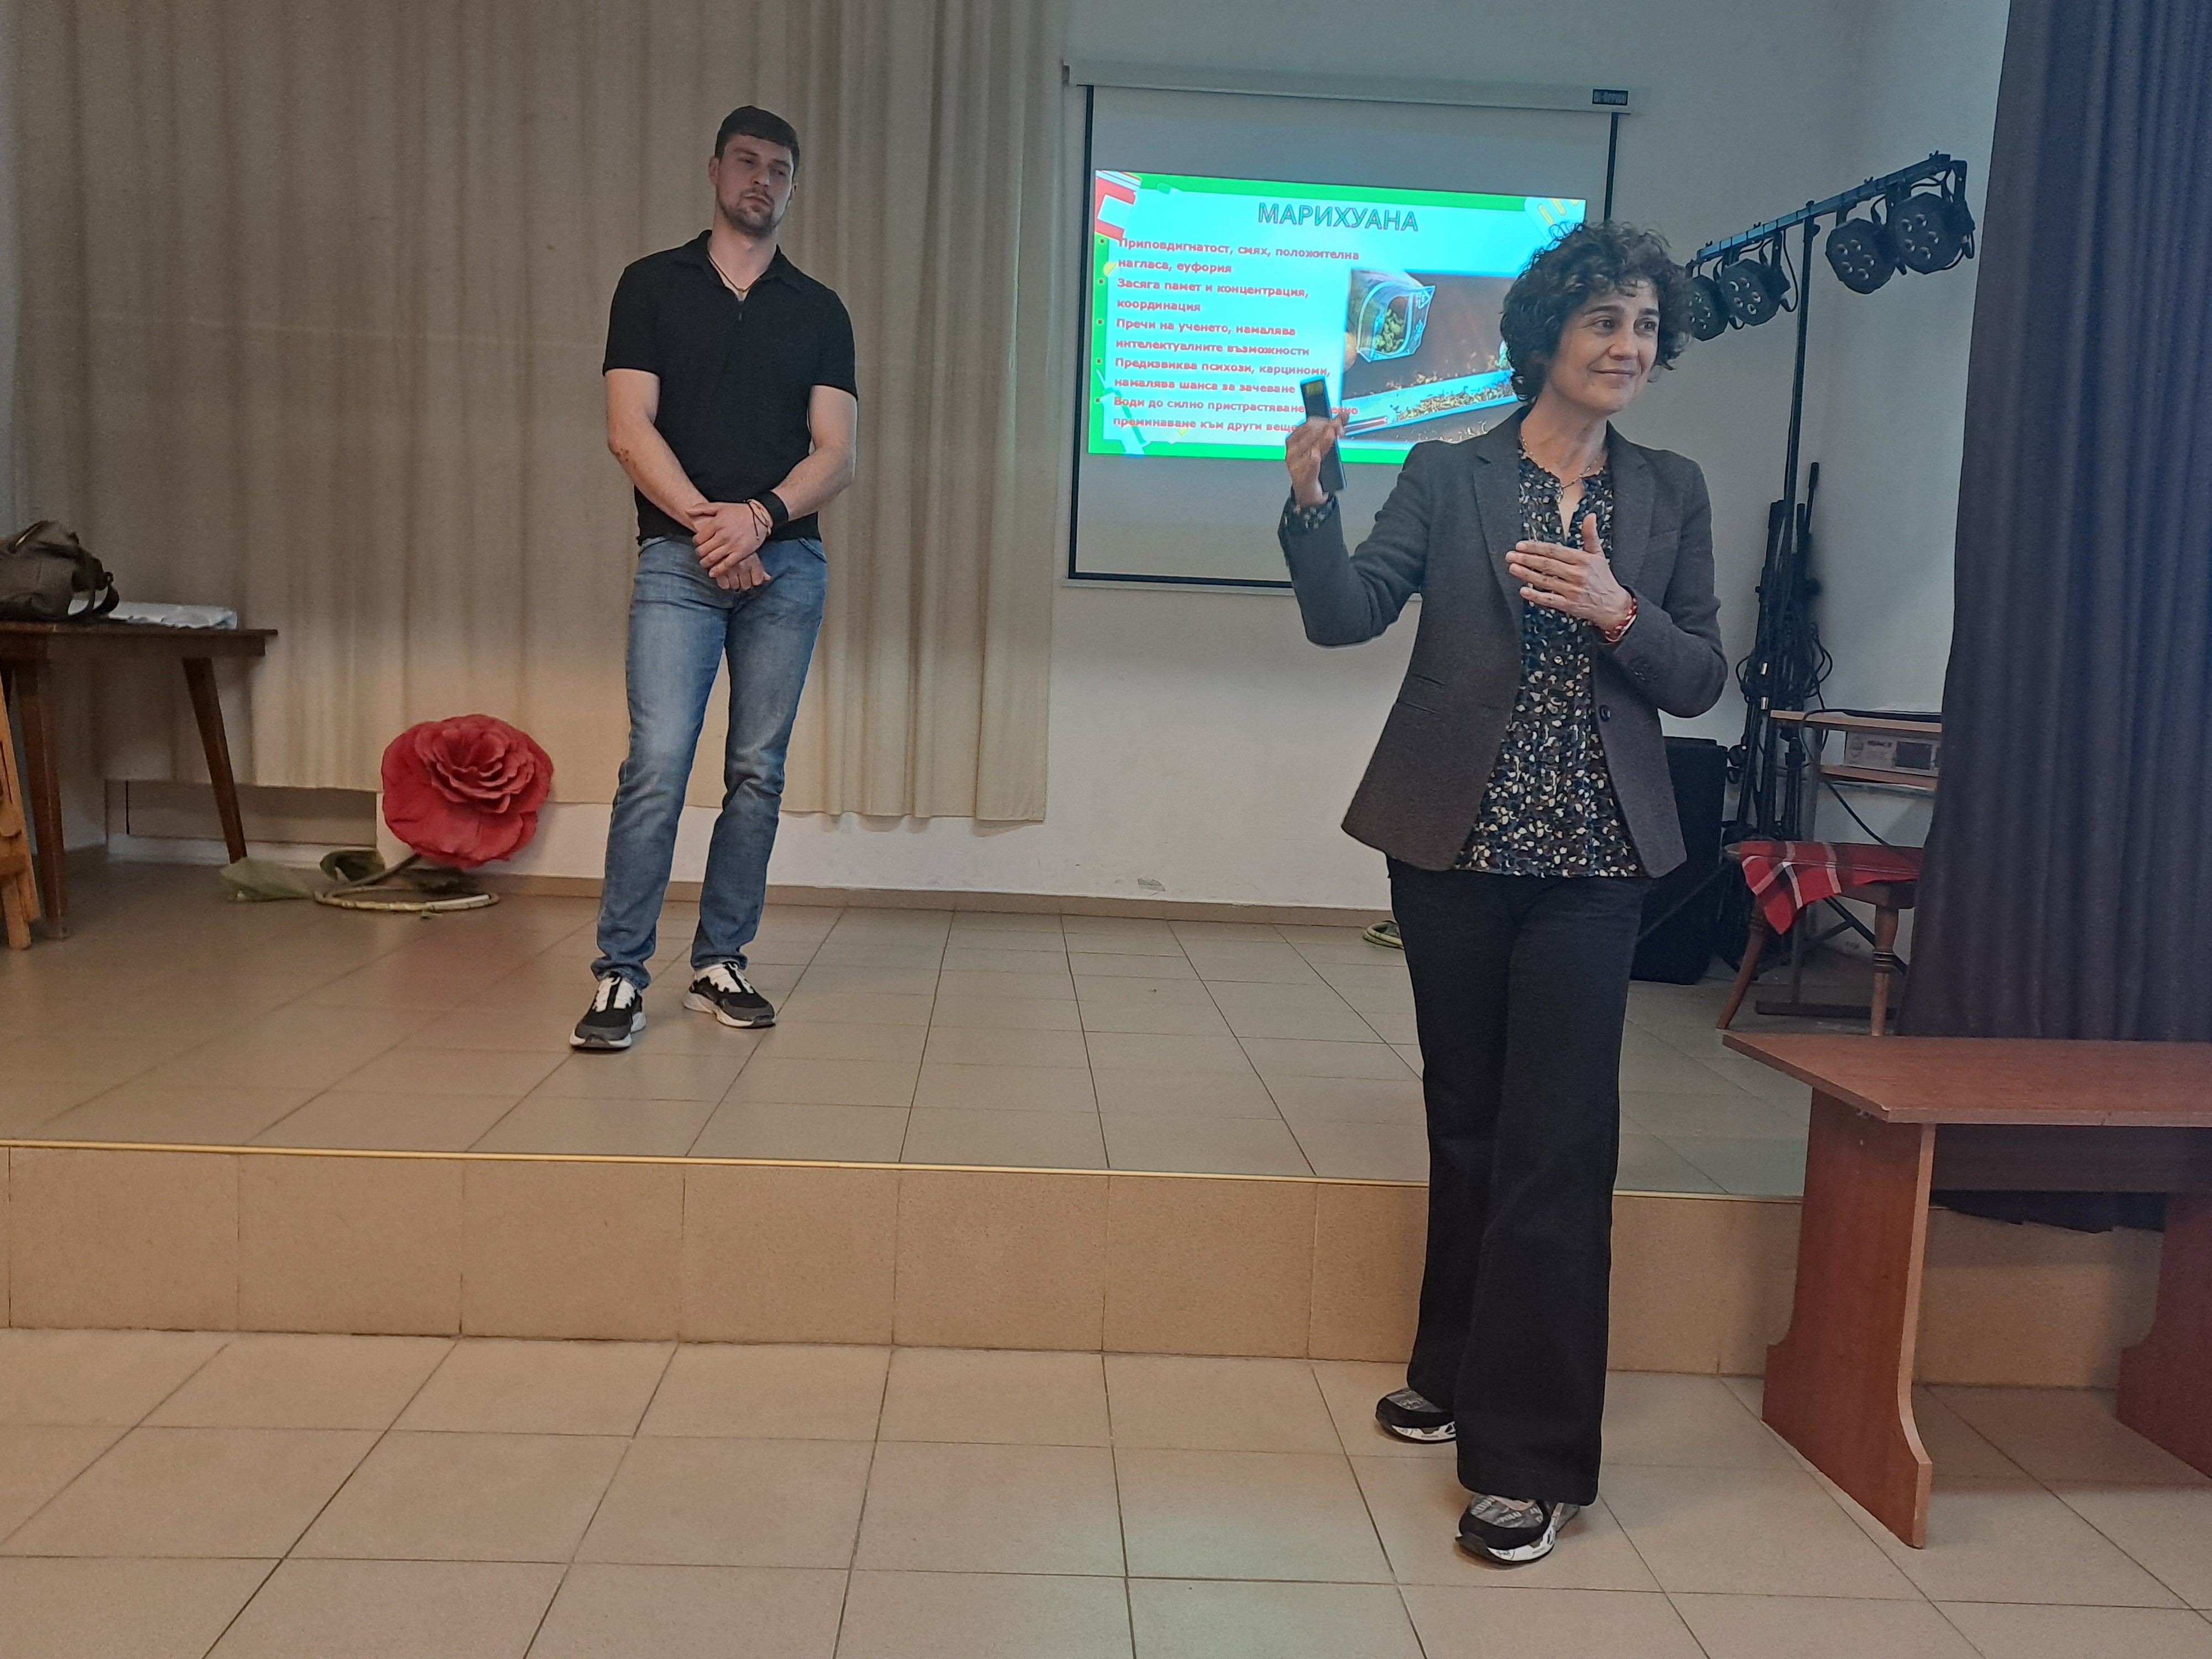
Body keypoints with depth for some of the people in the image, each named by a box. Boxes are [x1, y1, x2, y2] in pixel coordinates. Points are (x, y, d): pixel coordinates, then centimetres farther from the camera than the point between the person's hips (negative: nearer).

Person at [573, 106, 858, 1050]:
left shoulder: (819, 311, 13)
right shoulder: (653, 285, 9)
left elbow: (835, 455, 3)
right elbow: (629, 430, -1)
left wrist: (760, 516, -14)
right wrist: (708, 522, -12)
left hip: (787, 562, 2)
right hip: (678, 556, -2)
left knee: (757, 775, 4)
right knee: (656, 765, -12)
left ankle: (720, 963, 14)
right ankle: (620, 974, -5)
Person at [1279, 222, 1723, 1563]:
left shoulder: (1671, 494, 8)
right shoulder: (1448, 476, 3)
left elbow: (1701, 680, 5)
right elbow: (1346, 615, -7)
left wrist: (1619, 612, -13)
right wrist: (1310, 499, -24)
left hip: (1593, 859, 0)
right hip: (1456, 844, 0)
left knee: (1558, 1140, -4)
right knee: (1467, 1117, 13)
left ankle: (1532, 1460, 6)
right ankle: (1458, 1376, 33)